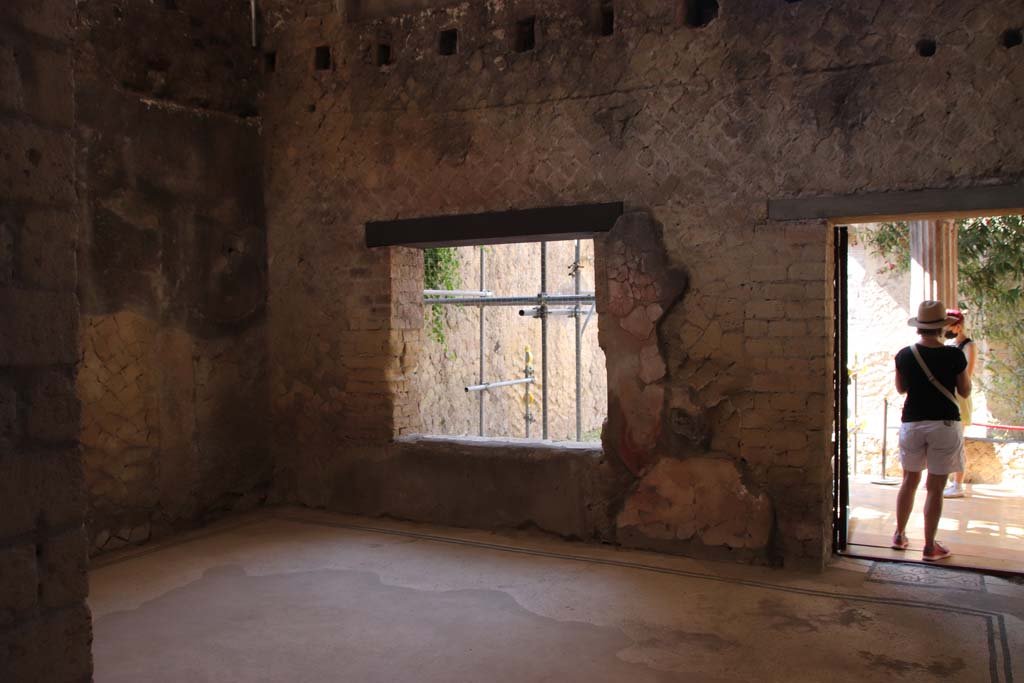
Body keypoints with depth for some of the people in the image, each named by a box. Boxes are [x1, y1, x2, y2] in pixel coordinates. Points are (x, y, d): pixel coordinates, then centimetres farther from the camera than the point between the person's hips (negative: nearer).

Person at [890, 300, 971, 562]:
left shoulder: (905, 355, -3)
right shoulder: (954, 356, -11)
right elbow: (965, 391, 0)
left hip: (912, 423, 3)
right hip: (945, 423, -3)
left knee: (909, 481, 18)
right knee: (935, 488, 3)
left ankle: (900, 535, 26)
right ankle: (929, 547, 9)